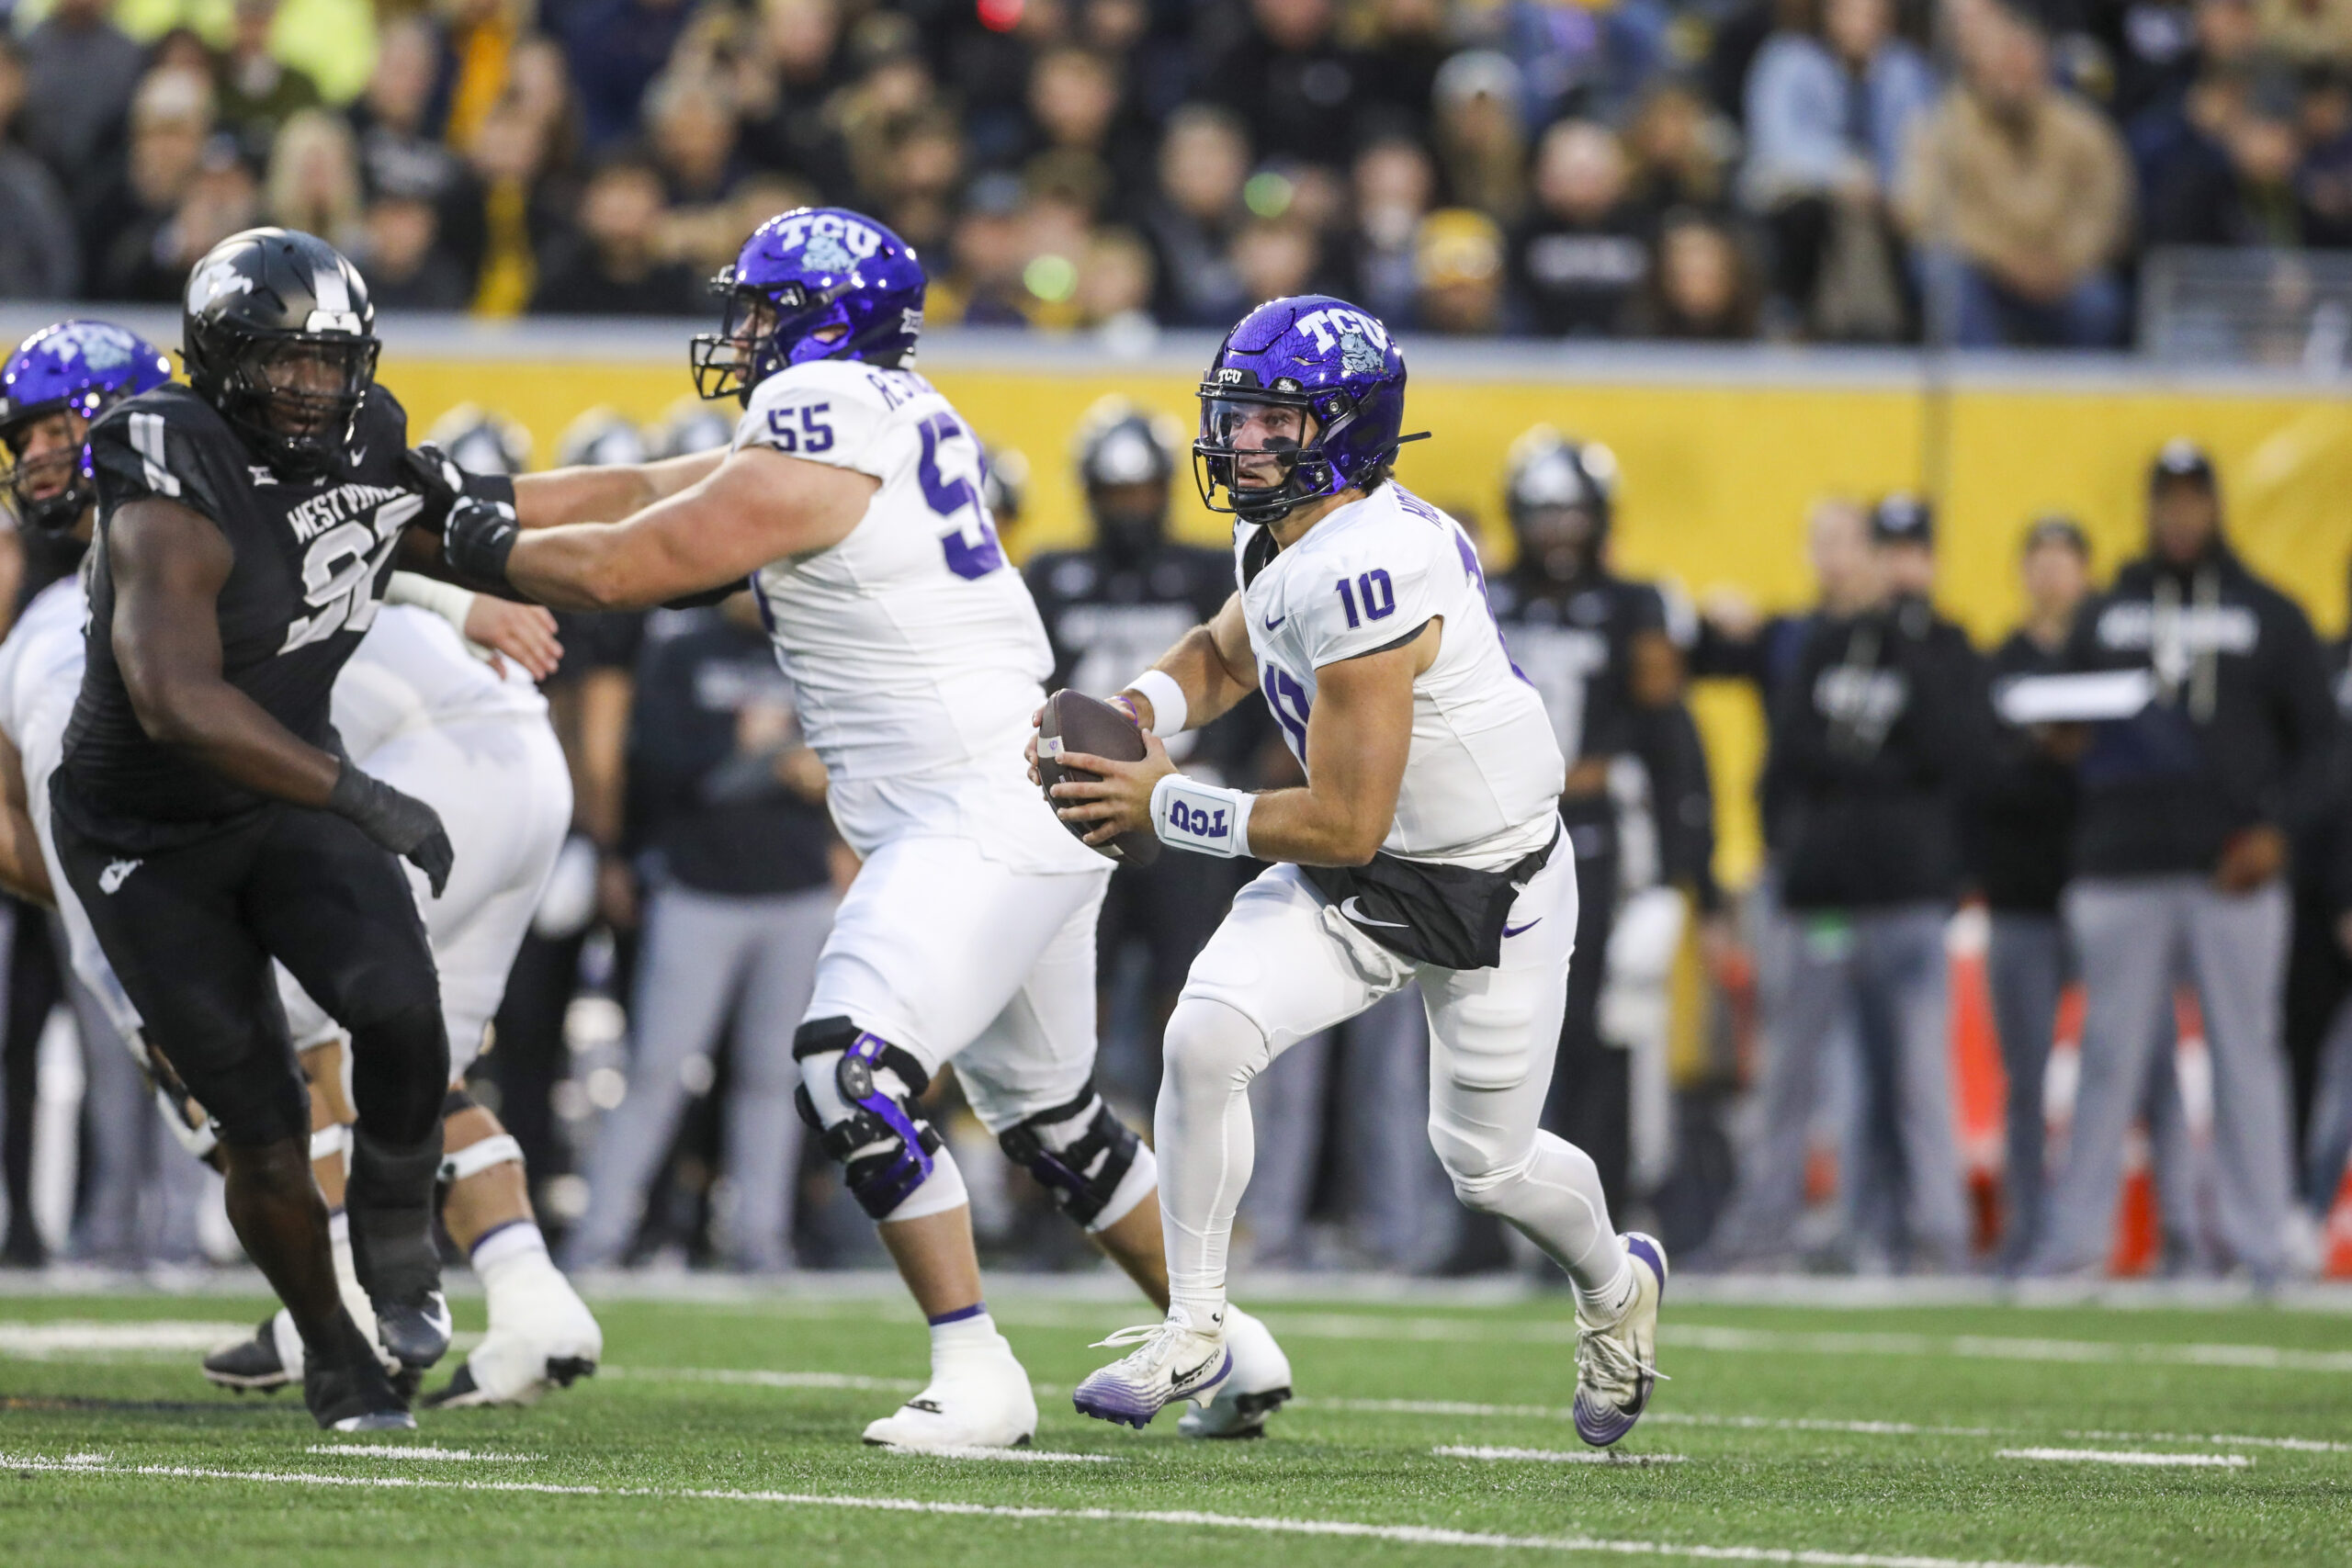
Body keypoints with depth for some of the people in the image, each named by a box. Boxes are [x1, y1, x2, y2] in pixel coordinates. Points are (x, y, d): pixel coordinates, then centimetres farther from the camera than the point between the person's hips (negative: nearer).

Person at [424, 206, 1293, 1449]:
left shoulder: (810, 466, -15)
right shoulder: (889, 422, 14)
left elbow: (618, 569, -9)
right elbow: (660, 490, 21)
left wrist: (492, 552, 9)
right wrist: (481, 502, 18)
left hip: (985, 821, -10)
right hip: (1027, 814, 10)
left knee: (855, 1067, -18)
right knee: (1046, 1112, 20)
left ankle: (975, 1377, -17)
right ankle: (1233, 1349, 28)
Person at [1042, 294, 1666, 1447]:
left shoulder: (1366, 575, -32)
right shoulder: (1283, 542, -4)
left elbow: (1344, 826, -30)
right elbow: (1226, 654, 20)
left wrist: (1165, 808, -23)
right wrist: (1146, 712, -2)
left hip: (1486, 889, -7)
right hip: (1355, 882, 7)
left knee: (1485, 1162, 10)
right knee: (1204, 1038, -15)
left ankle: (1615, 1285, 44)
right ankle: (1194, 1330, -3)